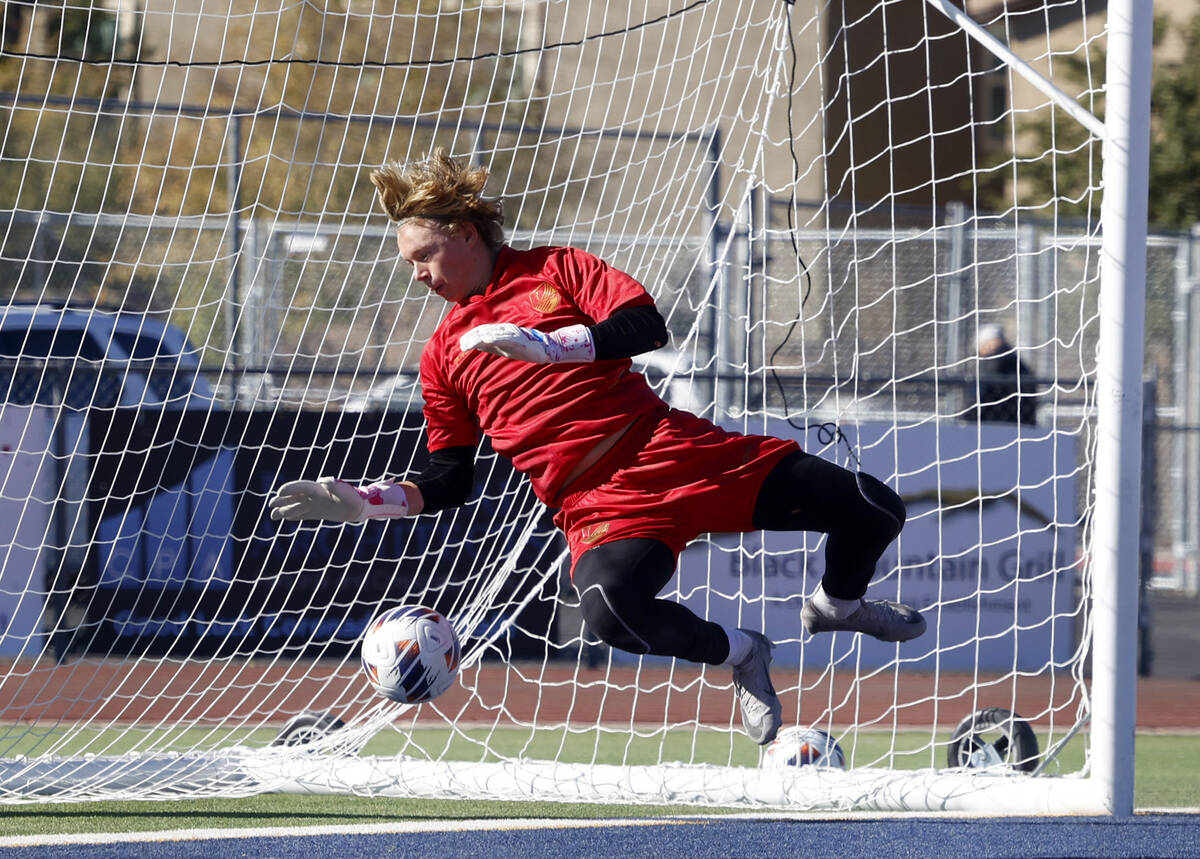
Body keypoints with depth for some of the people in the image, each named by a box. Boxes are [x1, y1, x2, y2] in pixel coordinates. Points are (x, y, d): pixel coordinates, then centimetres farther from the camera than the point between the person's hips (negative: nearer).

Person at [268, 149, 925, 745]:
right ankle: (737, 652, -9)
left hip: (674, 446, 0)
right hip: (599, 504, 0)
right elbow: (448, 480, 19)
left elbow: (646, 328, -6)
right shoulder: (443, 356, 16)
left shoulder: (553, 269, 9)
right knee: (609, 610, -39)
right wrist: (357, 502, 6)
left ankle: (838, 603, 27)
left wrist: (545, 344, -17)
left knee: (873, 511, -8)